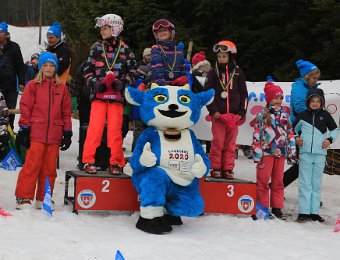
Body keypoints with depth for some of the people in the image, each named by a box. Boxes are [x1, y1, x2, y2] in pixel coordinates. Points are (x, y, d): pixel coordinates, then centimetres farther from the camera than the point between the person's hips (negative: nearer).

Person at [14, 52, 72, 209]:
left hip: (54, 135, 3)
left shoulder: (62, 88, 14)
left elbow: (66, 112, 15)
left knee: (49, 168, 5)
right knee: (32, 165, -8)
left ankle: (43, 199, 15)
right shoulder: (33, 85, 5)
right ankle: (24, 198, -2)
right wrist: (24, 130, -4)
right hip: (36, 133, -3)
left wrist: (67, 133, 11)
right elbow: (25, 108, 2)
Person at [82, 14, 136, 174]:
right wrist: (94, 83, -6)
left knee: (115, 129, 1)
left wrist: (122, 82, -7)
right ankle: (88, 161, -1)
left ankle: (116, 163, 9)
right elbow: (87, 69, 11)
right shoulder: (96, 48, 10)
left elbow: (132, 71, 10)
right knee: (95, 127, -6)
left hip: (117, 95, 0)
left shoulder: (125, 50, 6)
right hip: (99, 94, 1)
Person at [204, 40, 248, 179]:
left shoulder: (238, 72, 8)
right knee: (218, 142, -4)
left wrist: (241, 112, 3)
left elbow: (244, 94, 11)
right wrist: (213, 111, -7)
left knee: (231, 143, 4)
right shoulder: (214, 72, 4)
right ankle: (215, 168, 5)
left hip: (234, 115, 2)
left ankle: (228, 169, 10)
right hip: (218, 115, -1)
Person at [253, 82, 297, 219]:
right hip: (266, 152, -4)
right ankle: (262, 207, 8)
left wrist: (292, 153, 8)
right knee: (263, 180, -1)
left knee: (278, 181, 9)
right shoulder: (262, 115, -2)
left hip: (280, 152, 4)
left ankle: (277, 207, 17)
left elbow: (290, 135, 14)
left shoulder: (285, 116, 12)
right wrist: (257, 155, -10)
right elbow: (256, 136, -5)